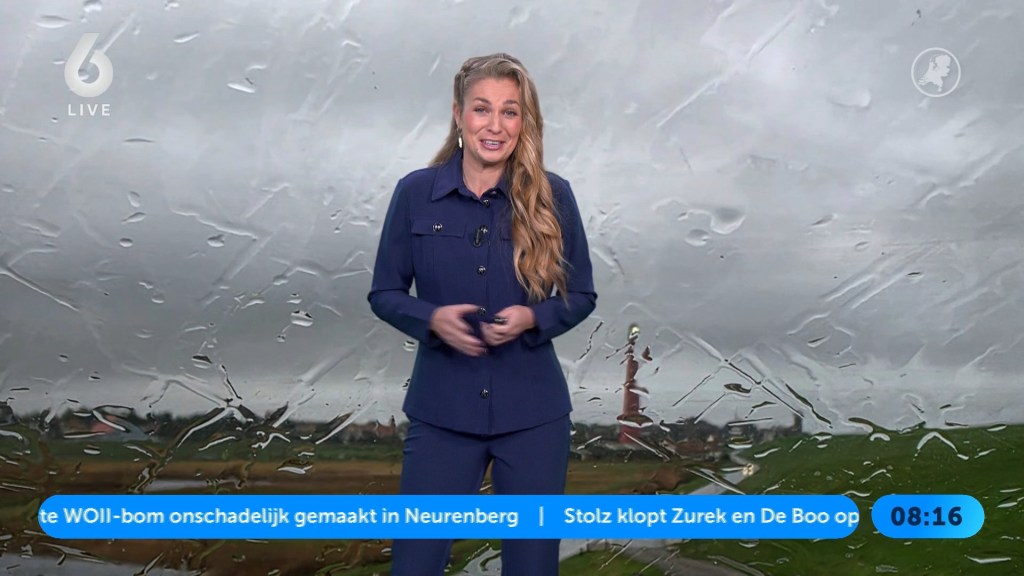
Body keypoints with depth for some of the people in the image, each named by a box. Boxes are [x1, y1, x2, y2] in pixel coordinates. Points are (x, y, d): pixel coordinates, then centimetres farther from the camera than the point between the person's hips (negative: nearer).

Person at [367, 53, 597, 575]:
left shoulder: (552, 196, -4)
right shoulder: (415, 193, -4)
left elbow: (581, 295, 4)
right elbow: (384, 293, 3)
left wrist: (532, 318, -16)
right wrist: (433, 318, -17)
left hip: (533, 410, 1)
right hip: (442, 408, 0)